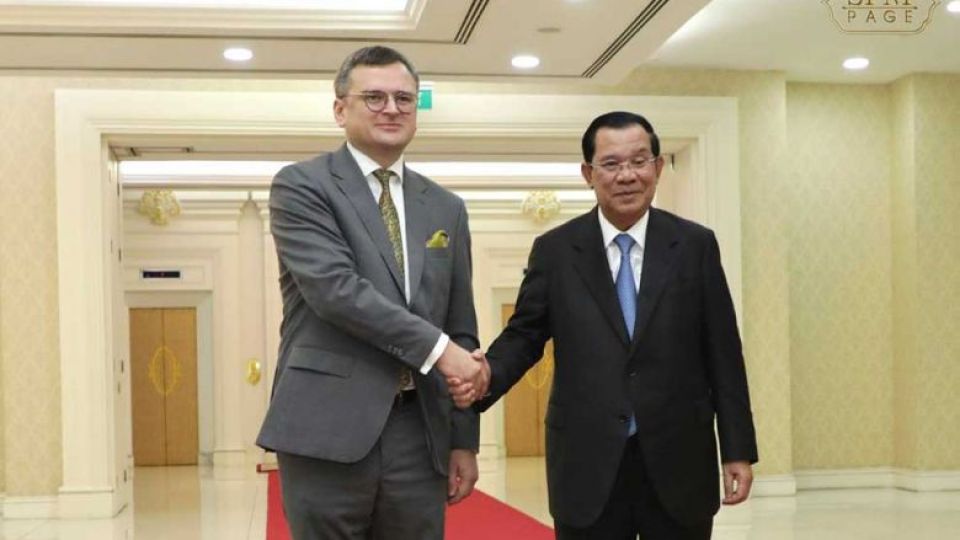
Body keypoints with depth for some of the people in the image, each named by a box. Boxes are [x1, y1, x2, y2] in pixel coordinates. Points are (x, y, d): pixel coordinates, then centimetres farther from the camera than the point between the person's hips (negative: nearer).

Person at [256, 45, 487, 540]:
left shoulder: (446, 208, 15)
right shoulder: (301, 185, 0)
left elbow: (461, 330, 15)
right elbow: (334, 288, -15)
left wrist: (464, 439, 11)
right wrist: (435, 347, -15)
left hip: (420, 434, 4)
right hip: (328, 431, -4)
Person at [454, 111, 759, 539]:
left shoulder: (696, 245, 3)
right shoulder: (554, 249, 2)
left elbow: (722, 353, 3)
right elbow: (524, 334, 5)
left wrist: (737, 451, 1)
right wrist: (487, 375, -17)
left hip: (678, 460, 1)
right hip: (588, 464, 0)